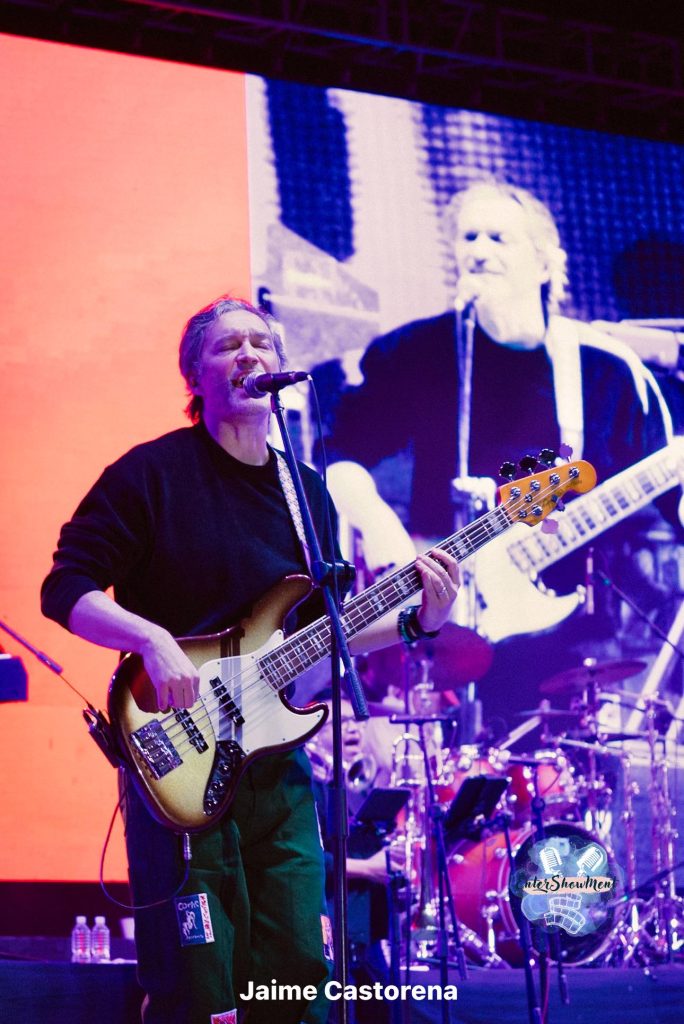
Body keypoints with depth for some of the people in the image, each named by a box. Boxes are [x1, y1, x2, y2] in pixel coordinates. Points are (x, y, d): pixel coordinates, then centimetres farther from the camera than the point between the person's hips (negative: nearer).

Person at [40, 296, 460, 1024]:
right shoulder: (153, 473, -6)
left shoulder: (306, 491, 13)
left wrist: (416, 621, 3)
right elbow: (65, 589, -9)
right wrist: (151, 639, -24)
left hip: (275, 764, 6)